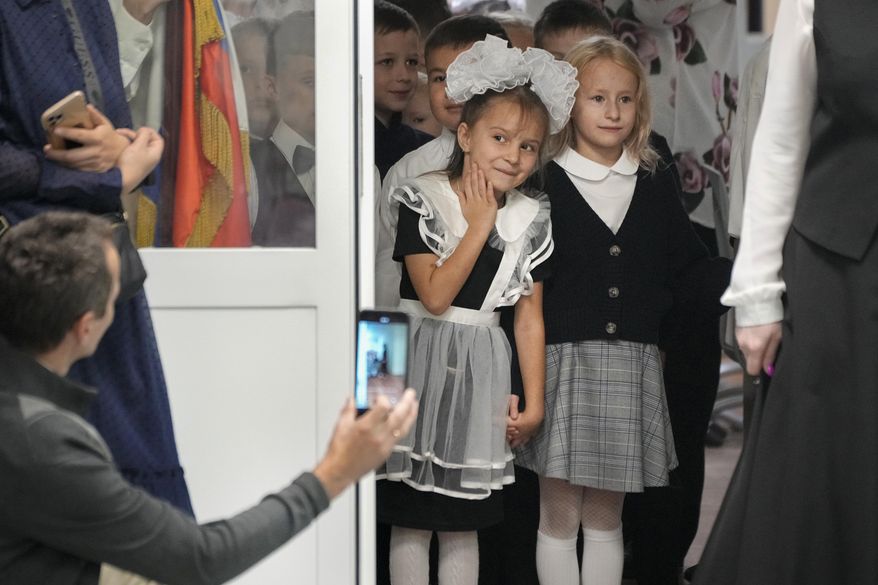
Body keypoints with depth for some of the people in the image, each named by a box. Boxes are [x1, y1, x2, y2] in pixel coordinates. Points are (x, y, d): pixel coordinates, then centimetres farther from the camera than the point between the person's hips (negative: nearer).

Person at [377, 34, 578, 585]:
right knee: (410, 519, 3)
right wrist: (480, 225, -14)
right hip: (422, 368, -3)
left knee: (463, 524, 8)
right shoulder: (422, 201, -8)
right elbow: (435, 295, -18)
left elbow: (530, 316, 5)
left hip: (482, 373, 3)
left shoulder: (530, 217, 3)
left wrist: (534, 404, 5)